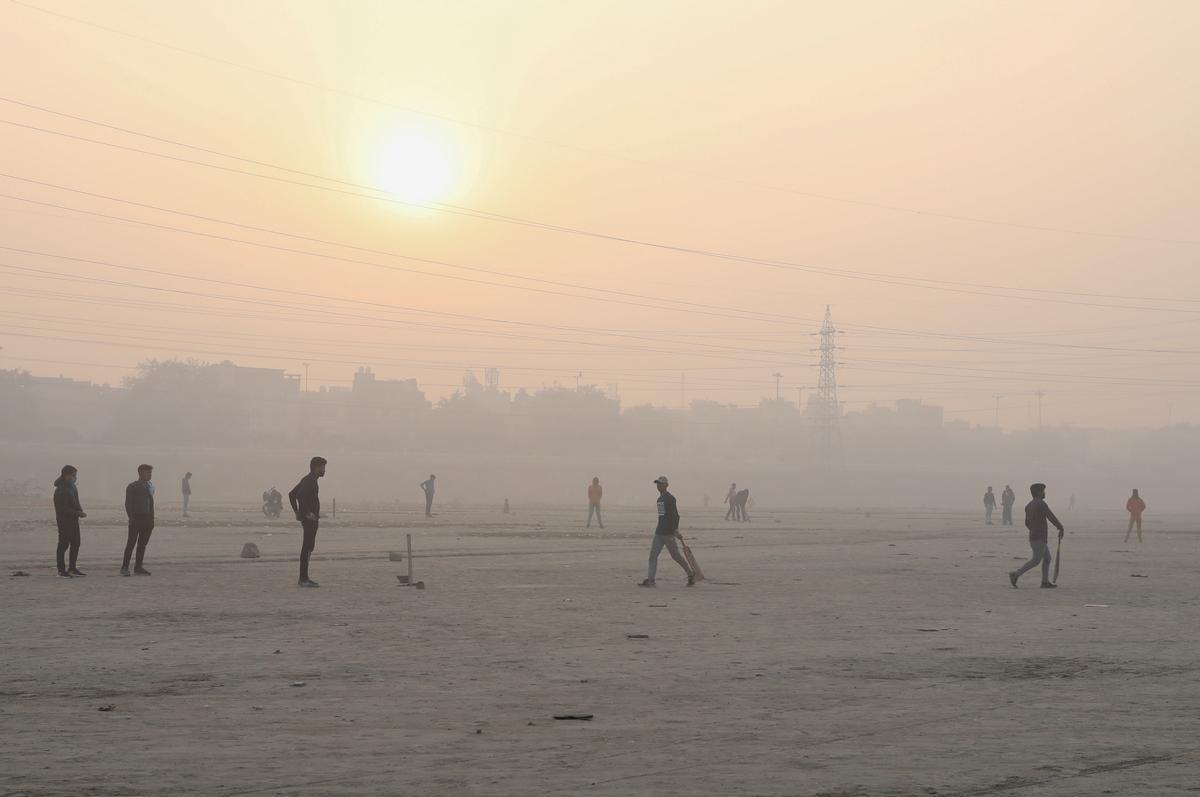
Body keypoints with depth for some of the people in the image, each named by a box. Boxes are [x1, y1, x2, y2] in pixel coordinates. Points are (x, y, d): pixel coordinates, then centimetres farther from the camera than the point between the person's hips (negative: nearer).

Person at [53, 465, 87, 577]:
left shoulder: (72, 486, 11)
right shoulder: (61, 490, -20)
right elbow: (63, 509, -23)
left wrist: (80, 510, 6)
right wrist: (78, 513, -22)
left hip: (73, 520, 10)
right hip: (65, 521, -10)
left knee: (75, 544, 14)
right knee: (63, 545, -4)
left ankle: (72, 568, 24)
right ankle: (61, 571, 2)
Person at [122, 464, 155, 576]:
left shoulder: (150, 487, 15)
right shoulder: (132, 487, -2)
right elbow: (128, 503, -6)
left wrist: (152, 519, 12)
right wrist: (131, 517, -15)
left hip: (147, 519, 6)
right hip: (136, 518, -6)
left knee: (143, 544, 6)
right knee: (131, 543, -6)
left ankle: (138, 567, 11)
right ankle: (125, 568, -4)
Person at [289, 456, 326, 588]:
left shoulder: (306, 480, 17)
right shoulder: (311, 480, -13)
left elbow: (291, 494, 24)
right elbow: (300, 495, -28)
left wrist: (297, 512, 19)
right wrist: (307, 513, -23)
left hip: (306, 519, 10)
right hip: (311, 518, -10)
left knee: (308, 547, 13)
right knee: (307, 548, -8)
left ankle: (304, 578, 17)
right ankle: (303, 578, -8)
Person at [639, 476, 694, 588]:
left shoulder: (670, 499, -11)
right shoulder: (659, 499, 16)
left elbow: (675, 515, -18)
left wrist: (675, 530, -26)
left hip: (668, 532, -9)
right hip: (659, 532, 9)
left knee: (676, 555, -1)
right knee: (653, 555, -1)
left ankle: (691, 575, 14)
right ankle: (650, 580, -3)